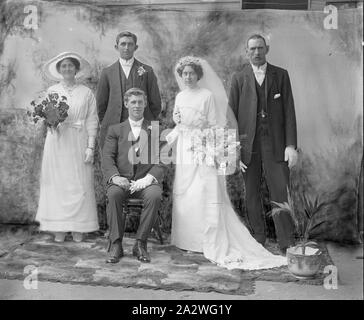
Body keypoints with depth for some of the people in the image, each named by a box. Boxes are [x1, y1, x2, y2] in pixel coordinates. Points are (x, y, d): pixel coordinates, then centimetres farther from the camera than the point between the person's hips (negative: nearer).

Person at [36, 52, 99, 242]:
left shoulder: (86, 93, 4)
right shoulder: (51, 91, 8)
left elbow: (92, 121, 1)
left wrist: (90, 147, -6)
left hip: (78, 143, -1)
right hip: (56, 142, 1)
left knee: (79, 184, -1)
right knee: (57, 184, 1)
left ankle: (78, 228, 9)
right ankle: (59, 228, 9)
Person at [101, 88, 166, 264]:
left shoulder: (156, 130, 16)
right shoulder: (115, 130, 17)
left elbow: (161, 160, 5)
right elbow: (107, 158, 5)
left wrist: (149, 178, -15)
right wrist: (115, 177, -16)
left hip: (146, 180, 0)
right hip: (121, 179, 0)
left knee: (155, 195, -33)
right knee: (113, 194, -33)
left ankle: (140, 244, -20)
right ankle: (115, 244, -22)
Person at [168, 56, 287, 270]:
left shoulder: (208, 95, -3)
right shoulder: (180, 97, 14)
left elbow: (213, 125, -4)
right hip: (185, 149, 6)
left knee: (206, 194, -8)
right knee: (184, 194, 5)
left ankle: (212, 243, -1)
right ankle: (187, 239, 16)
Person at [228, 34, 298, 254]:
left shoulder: (281, 75, 9)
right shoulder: (239, 79, 8)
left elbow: (289, 111, 4)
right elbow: (231, 115, 5)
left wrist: (291, 145, -4)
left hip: (275, 143, -1)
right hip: (248, 144, 1)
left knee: (280, 193, -3)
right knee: (252, 194, 7)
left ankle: (287, 244, 4)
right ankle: (258, 240, 22)